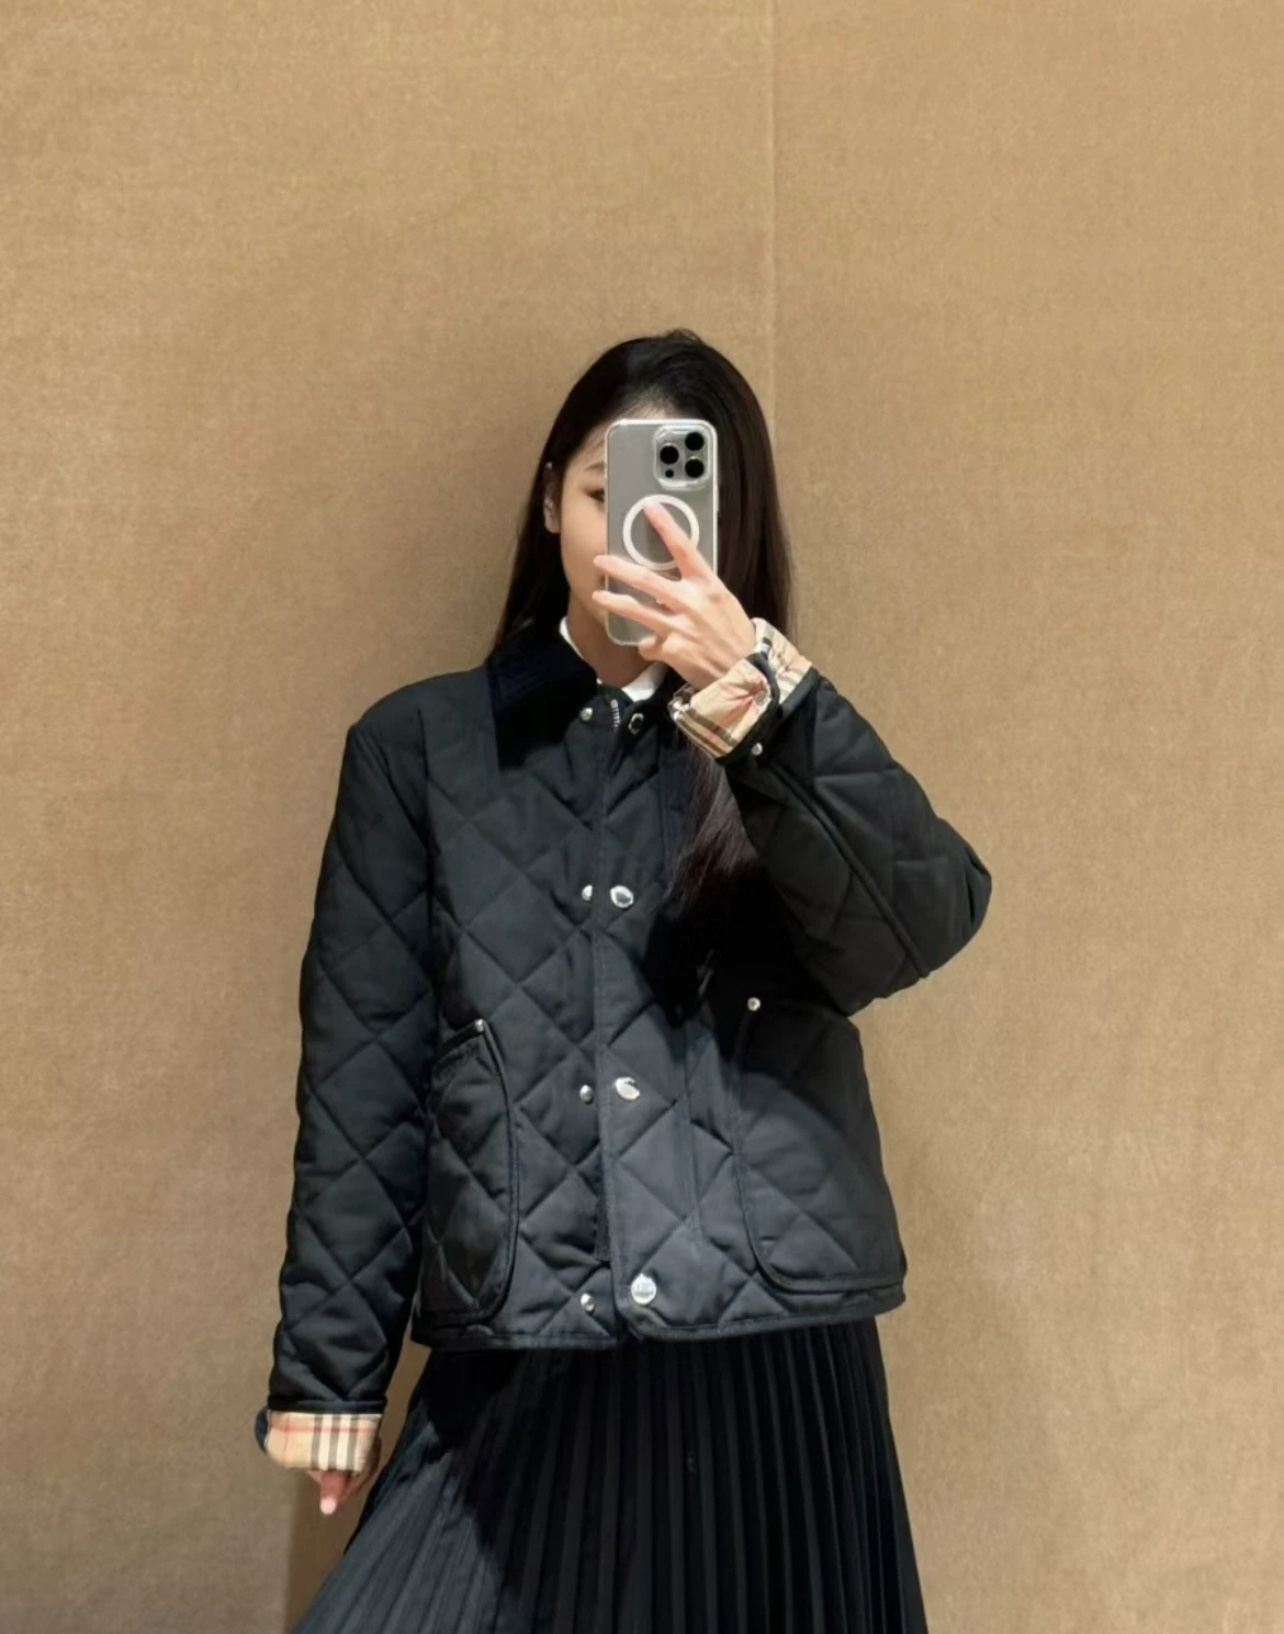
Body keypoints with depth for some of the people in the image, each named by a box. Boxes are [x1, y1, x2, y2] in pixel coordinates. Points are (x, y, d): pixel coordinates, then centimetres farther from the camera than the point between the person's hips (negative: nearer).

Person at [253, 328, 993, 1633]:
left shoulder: (787, 747, 9)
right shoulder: (423, 745, 7)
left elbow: (926, 926, -12)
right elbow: (362, 1074, 6)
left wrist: (760, 700, -25)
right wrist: (327, 1365, 4)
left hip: (774, 1374, 1)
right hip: (516, 1377, 0)